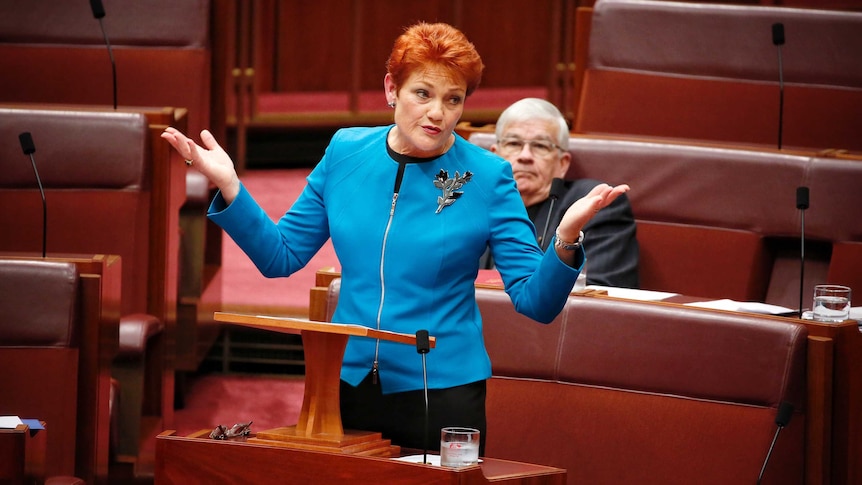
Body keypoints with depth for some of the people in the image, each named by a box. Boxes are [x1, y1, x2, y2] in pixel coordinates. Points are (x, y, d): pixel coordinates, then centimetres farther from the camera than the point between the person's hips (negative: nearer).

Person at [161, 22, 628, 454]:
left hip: (442, 393, -3)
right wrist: (229, 187, -4)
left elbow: (536, 302, -11)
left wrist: (565, 240, -29)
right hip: (348, 383, 3)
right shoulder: (345, 153, 1)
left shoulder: (486, 178, -8)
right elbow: (280, 256, 7)